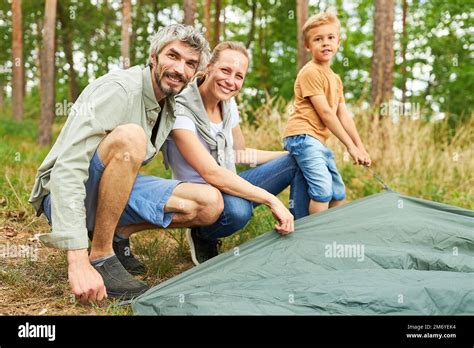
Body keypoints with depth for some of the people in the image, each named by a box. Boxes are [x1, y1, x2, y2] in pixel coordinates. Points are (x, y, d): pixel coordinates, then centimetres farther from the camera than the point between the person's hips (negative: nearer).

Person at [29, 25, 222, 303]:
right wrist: (78, 260, -40)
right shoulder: (119, 89, -22)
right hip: (65, 194, -7)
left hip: (115, 192, 7)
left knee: (210, 204, -10)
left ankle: (114, 235, 6)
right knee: (129, 136, -35)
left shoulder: (171, 107, 3)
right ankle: (100, 257, -23)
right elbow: (67, 168, -32)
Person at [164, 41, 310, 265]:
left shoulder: (228, 105, 0)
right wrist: (271, 200, -34)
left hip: (228, 187, 8)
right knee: (237, 209, -42)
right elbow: (212, 173, -32)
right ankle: (202, 238, -7)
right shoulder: (181, 110, -24)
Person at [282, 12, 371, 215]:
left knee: (338, 193, 14)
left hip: (318, 141, 10)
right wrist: (351, 146, -12)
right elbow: (325, 112, -14)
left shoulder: (335, 79, 19)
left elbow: (344, 116, 16)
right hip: (302, 136, -10)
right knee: (323, 189, -22)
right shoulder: (310, 72, -9)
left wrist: (361, 148, 9)